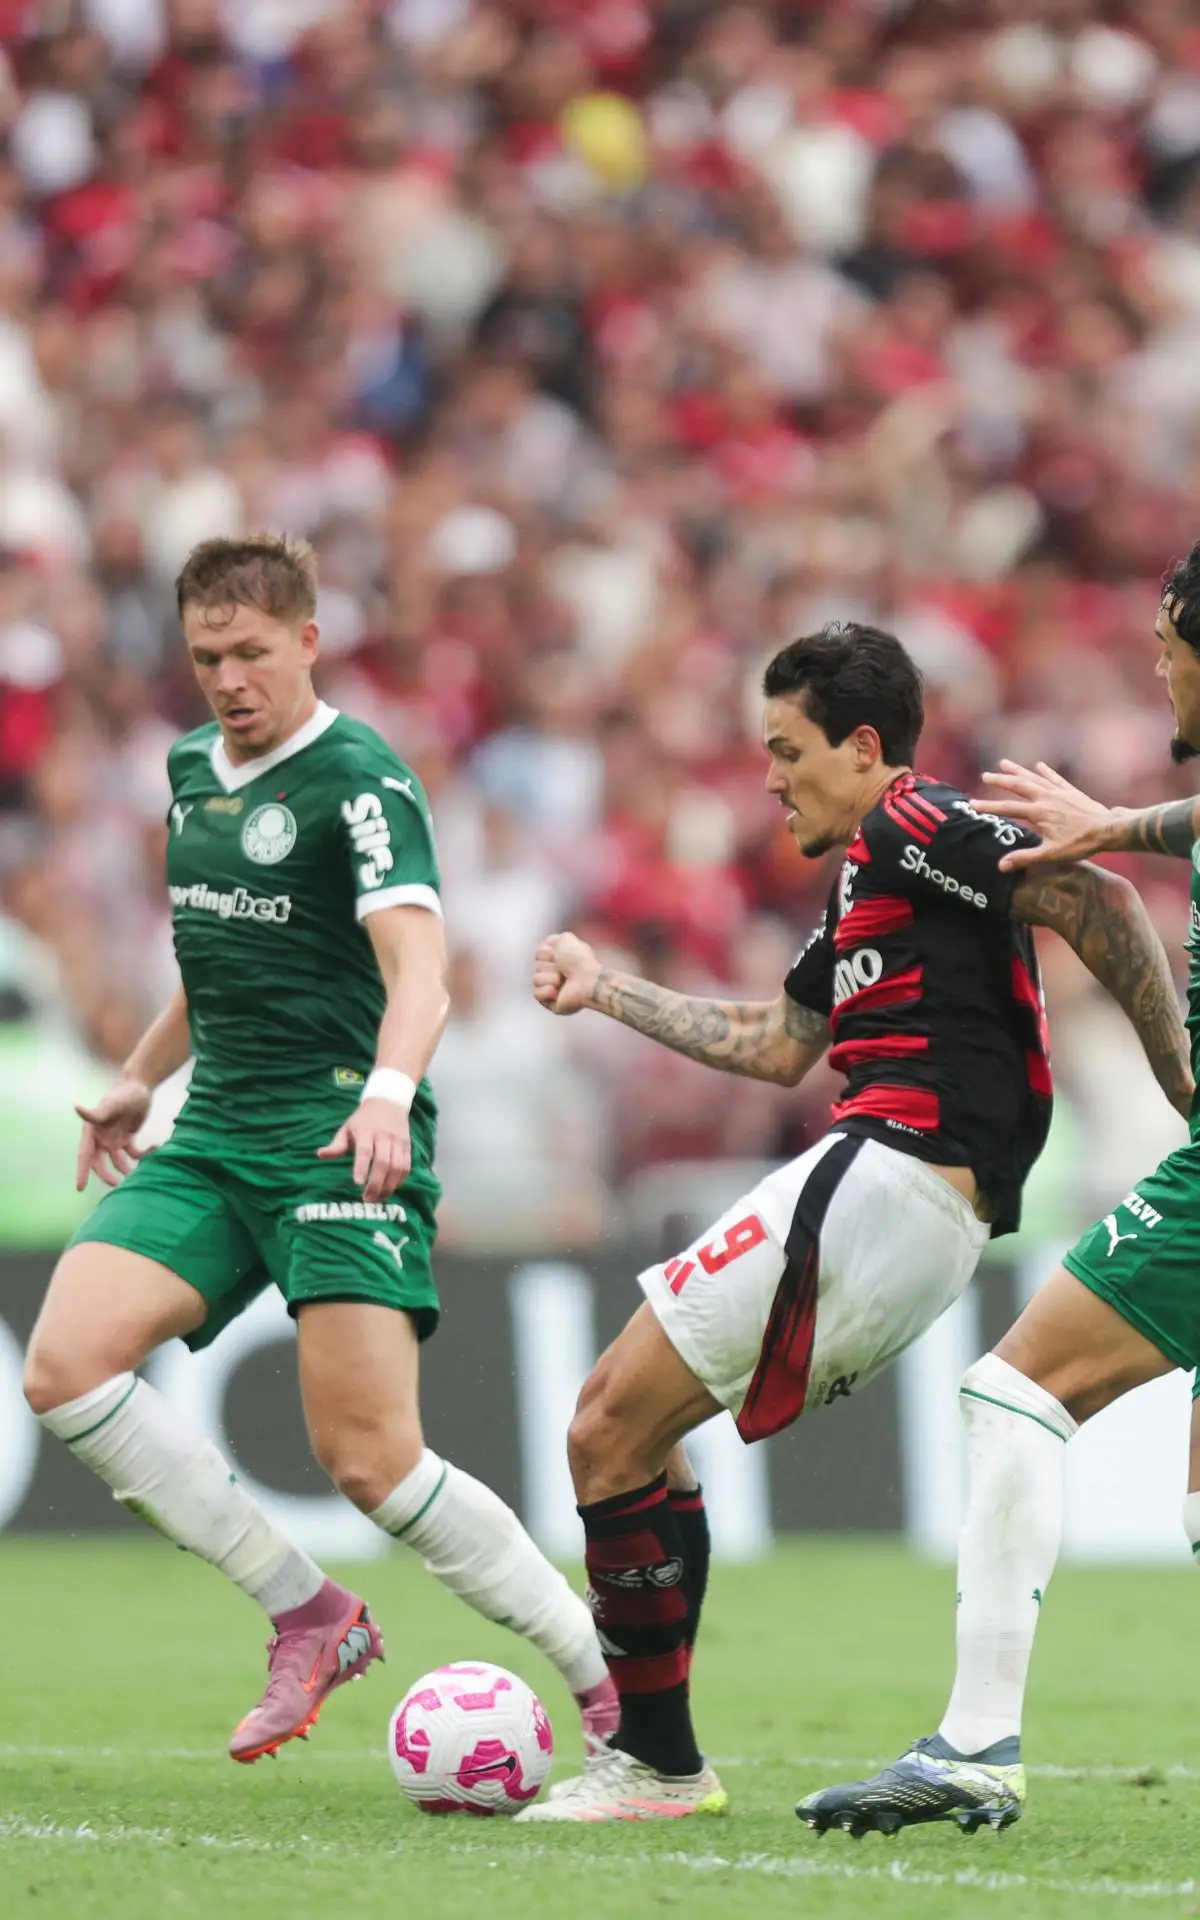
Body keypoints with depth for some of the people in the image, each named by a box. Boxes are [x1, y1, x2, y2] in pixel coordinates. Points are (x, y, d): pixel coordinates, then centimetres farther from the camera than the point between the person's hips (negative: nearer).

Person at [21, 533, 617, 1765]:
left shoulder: (359, 780, -9)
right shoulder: (193, 773, 15)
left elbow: (417, 966, -22)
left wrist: (389, 1089, -40)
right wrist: (139, 1080, 34)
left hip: (341, 1144, -7)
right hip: (212, 1142, 7)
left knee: (369, 1457, -16)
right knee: (66, 1364, -14)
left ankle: (616, 1690, -2)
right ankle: (307, 1616, -3)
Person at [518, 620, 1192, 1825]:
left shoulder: (913, 826, -5)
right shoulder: (865, 884, 25)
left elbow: (1092, 902, -16)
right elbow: (779, 1046, 35)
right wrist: (604, 990, 38)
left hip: (886, 1176, -10)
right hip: (931, 1232, 10)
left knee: (610, 1427, -8)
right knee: (619, 1428, 13)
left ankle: (657, 1761, -6)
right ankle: (648, 1759, 12)